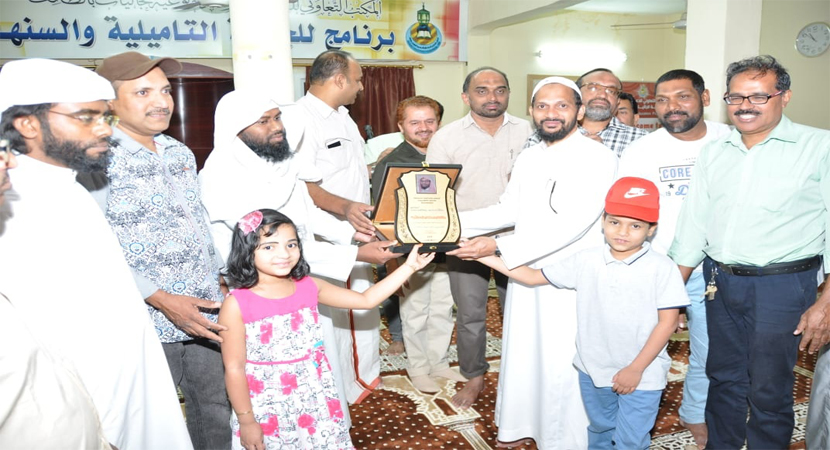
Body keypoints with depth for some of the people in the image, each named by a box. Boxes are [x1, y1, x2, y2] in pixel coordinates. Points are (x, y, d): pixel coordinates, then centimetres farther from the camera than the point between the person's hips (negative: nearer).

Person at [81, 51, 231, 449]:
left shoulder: (181, 153, 9)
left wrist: (224, 279, 12)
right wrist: (161, 299, -22)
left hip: (205, 314, 6)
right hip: (148, 324, -6)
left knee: (216, 411, 16)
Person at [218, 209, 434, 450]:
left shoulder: (309, 287, -3)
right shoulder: (237, 305, -15)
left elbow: (366, 300, 0)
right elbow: (234, 369, -11)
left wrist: (408, 267, -4)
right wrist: (246, 421, -8)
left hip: (315, 402, 4)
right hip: (266, 412, -4)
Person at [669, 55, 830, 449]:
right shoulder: (713, 153, 8)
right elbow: (693, 224, 11)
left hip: (781, 284, -4)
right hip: (720, 281, 4)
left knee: (769, 390, 6)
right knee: (724, 379, 17)